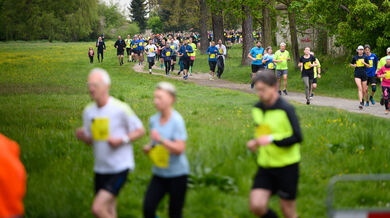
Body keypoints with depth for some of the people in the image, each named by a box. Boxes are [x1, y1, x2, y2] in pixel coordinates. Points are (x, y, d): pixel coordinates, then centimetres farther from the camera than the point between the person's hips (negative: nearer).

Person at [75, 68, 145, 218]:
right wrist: (82, 136, -8)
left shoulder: (120, 109, -13)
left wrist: (122, 140, -20)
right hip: (100, 169, 6)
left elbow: (140, 130, -4)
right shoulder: (88, 111, 5)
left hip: (120, 168, -6)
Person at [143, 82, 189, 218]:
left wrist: (161, 140, -29)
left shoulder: (177, 121, -14)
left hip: (177, 174, -5)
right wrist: (148, 148, -1)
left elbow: (180, 148, -19)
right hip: (159, 173, 5)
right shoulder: (154, 120, 4)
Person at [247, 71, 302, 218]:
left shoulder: (286, 109, -14)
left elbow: (297, 137, -17)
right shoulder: (257, 109, 6)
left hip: (286, 166, -5)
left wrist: (272, 139, -27)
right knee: (256, 206, -8)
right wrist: (255, 143, 0)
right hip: (265, 167, 5)